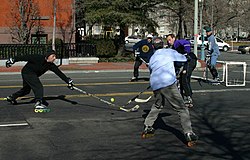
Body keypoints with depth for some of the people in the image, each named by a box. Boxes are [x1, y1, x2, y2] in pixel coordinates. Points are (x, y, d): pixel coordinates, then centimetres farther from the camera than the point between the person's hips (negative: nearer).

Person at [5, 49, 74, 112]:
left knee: (26, 90, 23)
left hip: (33, 75, 8)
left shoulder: (51, 65, -8)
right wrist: (13, 60, -16)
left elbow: (59, 73, -9)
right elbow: (25, 57, -20)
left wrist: (68, 81, -15)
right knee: (39, 87, -22)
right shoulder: (38, 58, -26)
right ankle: (38, 104, -29)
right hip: (27, 72, -8)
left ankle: (11, 97, 42)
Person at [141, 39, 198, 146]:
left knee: (158, 105, 30)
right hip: (168, 83, -5)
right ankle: (189, 134, -12)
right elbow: (184, 59, 22)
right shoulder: (169, 52, 12)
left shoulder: (152, 59, 26)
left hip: (155, 85, 6)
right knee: (181, 108, -3)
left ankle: (147, 127, 32)